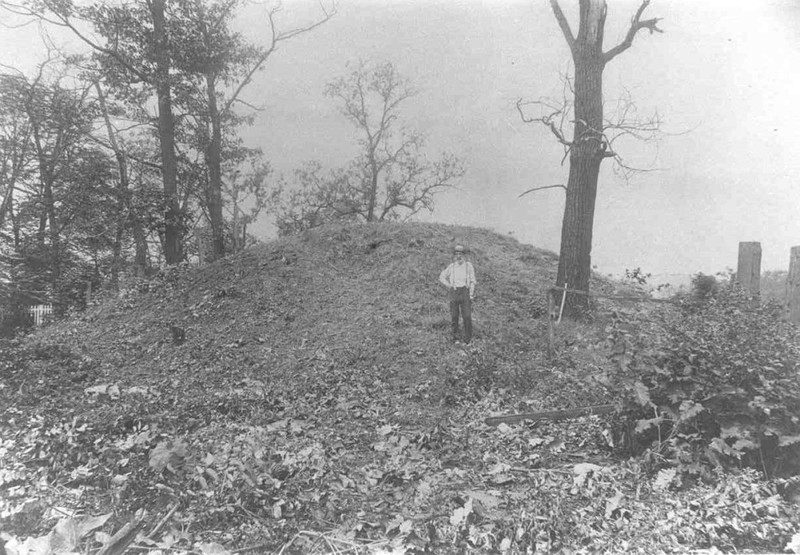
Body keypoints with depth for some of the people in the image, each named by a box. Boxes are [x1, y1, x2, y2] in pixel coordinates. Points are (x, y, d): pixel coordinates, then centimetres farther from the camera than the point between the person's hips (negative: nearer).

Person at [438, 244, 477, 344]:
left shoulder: (468, 265, 5)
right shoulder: (451, 267, 10)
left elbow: (472, 281, 3)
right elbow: (441, 277, 21)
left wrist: (471, 295, -7)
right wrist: (449, 286, 8)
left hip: (465, 292, -2)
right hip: (454, 293, 2)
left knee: (467, 316, -10)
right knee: (454, 317, 2)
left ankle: (468, 339, -2)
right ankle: (455, 338, 13)